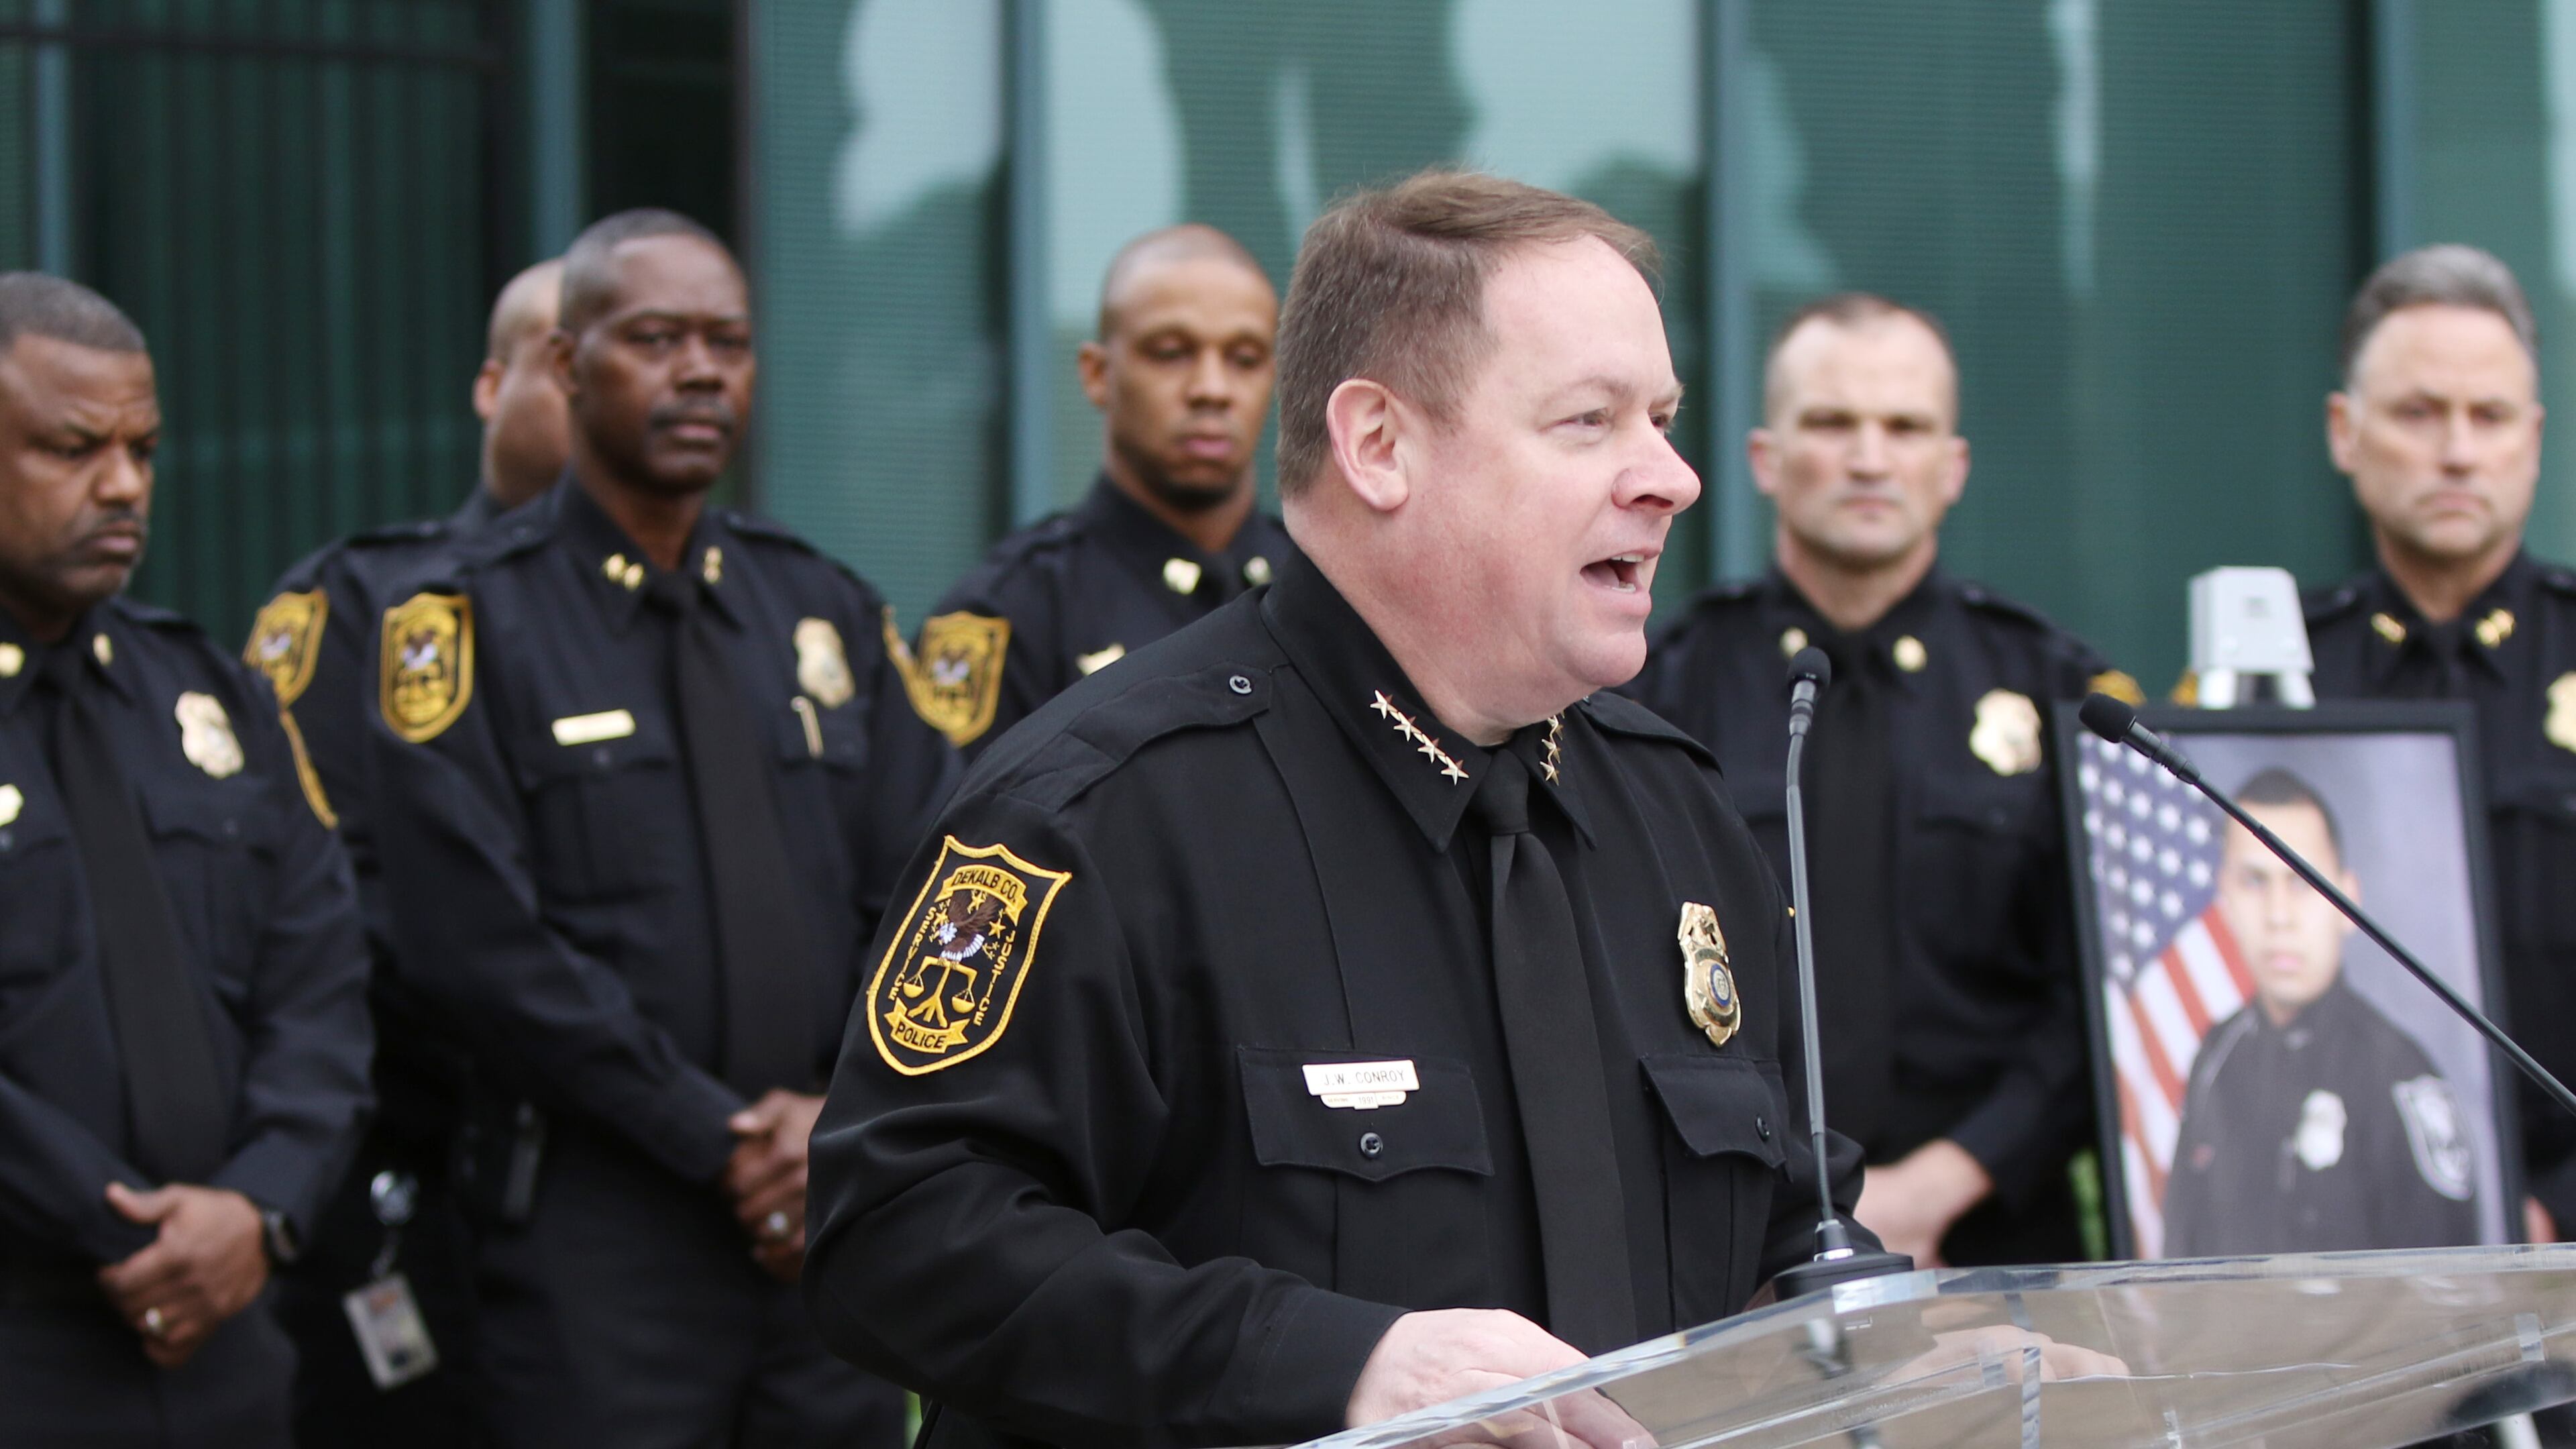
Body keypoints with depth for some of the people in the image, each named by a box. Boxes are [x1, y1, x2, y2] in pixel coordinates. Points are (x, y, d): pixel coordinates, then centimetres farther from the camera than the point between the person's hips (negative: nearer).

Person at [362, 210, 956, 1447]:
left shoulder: (825, 612, 13)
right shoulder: (467, 620, -2)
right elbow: (479, 941, -12)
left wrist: (848, 1115, -8)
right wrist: (716, 1141, -13)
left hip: (836, 1231, 4)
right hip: (591, 1245, -4)